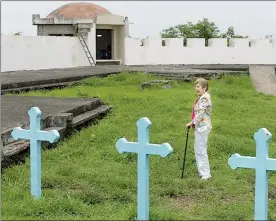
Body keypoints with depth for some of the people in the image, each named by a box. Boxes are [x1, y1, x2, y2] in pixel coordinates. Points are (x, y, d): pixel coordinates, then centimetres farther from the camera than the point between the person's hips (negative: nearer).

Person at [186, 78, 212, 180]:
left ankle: (205, 174, 2)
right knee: (198, 150, 16)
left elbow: (200, 114, -22)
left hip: (202, 127, -11)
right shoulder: (201, 98, 14)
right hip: (199, 127, 11)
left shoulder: (204, 98, -18)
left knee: (201, 151, -5)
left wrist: (192, 122, -15)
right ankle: (202, 172, 25)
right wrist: (194, 123, 13)